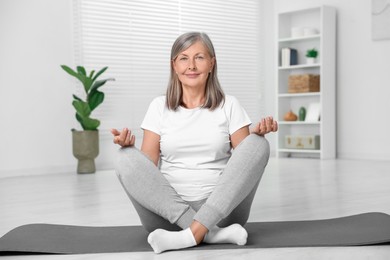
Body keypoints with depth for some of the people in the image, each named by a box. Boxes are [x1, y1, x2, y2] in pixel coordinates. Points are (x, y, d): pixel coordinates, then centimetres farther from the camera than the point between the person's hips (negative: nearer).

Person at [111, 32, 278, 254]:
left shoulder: (229, 105, 9)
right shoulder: (160, 106, 10)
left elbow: (246, 159, 2)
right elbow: (147, 164, 4)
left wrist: (257, 134, -17)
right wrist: (128, 146, -16)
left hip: (221, 209, 0)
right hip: (167, 210, 0)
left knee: (257, 145, -22)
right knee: (127, 160, -25)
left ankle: (192, 234, -34)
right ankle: (212, 233, -32)